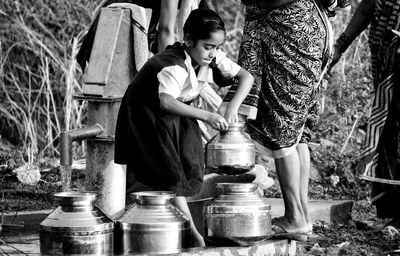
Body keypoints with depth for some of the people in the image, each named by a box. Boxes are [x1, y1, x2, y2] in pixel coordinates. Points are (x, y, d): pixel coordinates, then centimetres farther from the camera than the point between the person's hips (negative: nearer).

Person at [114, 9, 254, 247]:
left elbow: (247, 77, -7)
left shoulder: (214, 58, -12)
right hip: (146, 115, -8)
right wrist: (206, 116, -55)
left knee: (192, 164, -9)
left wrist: (232, 108, -22)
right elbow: (166, 101, -50)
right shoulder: (174, 66, -34)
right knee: (170, 173, -18)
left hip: (178, 114, 8)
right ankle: (191, 232, -20)